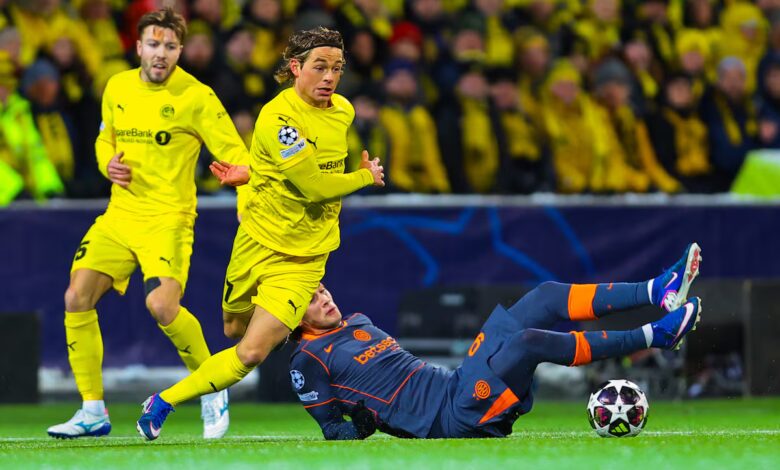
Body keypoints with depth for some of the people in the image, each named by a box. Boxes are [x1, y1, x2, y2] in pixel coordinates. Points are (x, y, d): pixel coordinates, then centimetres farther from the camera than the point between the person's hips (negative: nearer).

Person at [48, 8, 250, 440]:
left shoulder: (195, 97, -8)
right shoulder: (117, 88, 9)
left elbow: (233, 152, -9)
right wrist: (107, 163, 2)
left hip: (168, 217, -6)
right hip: (119, 214, 6)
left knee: (161, 304, -26)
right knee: (76, 298, -7)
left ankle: (213, 389, -1)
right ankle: (93, 411, 4)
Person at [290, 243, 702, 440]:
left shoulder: (357, 323, 24)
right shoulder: (308, 362, 0)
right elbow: (336, 431, 0)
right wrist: (367, 422, -16)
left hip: (456, 386, 9)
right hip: (448, 418, -9)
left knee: (547, 297, -3)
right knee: (529, 341, -31)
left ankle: (659, 291, -15)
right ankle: (655, 335, -29)